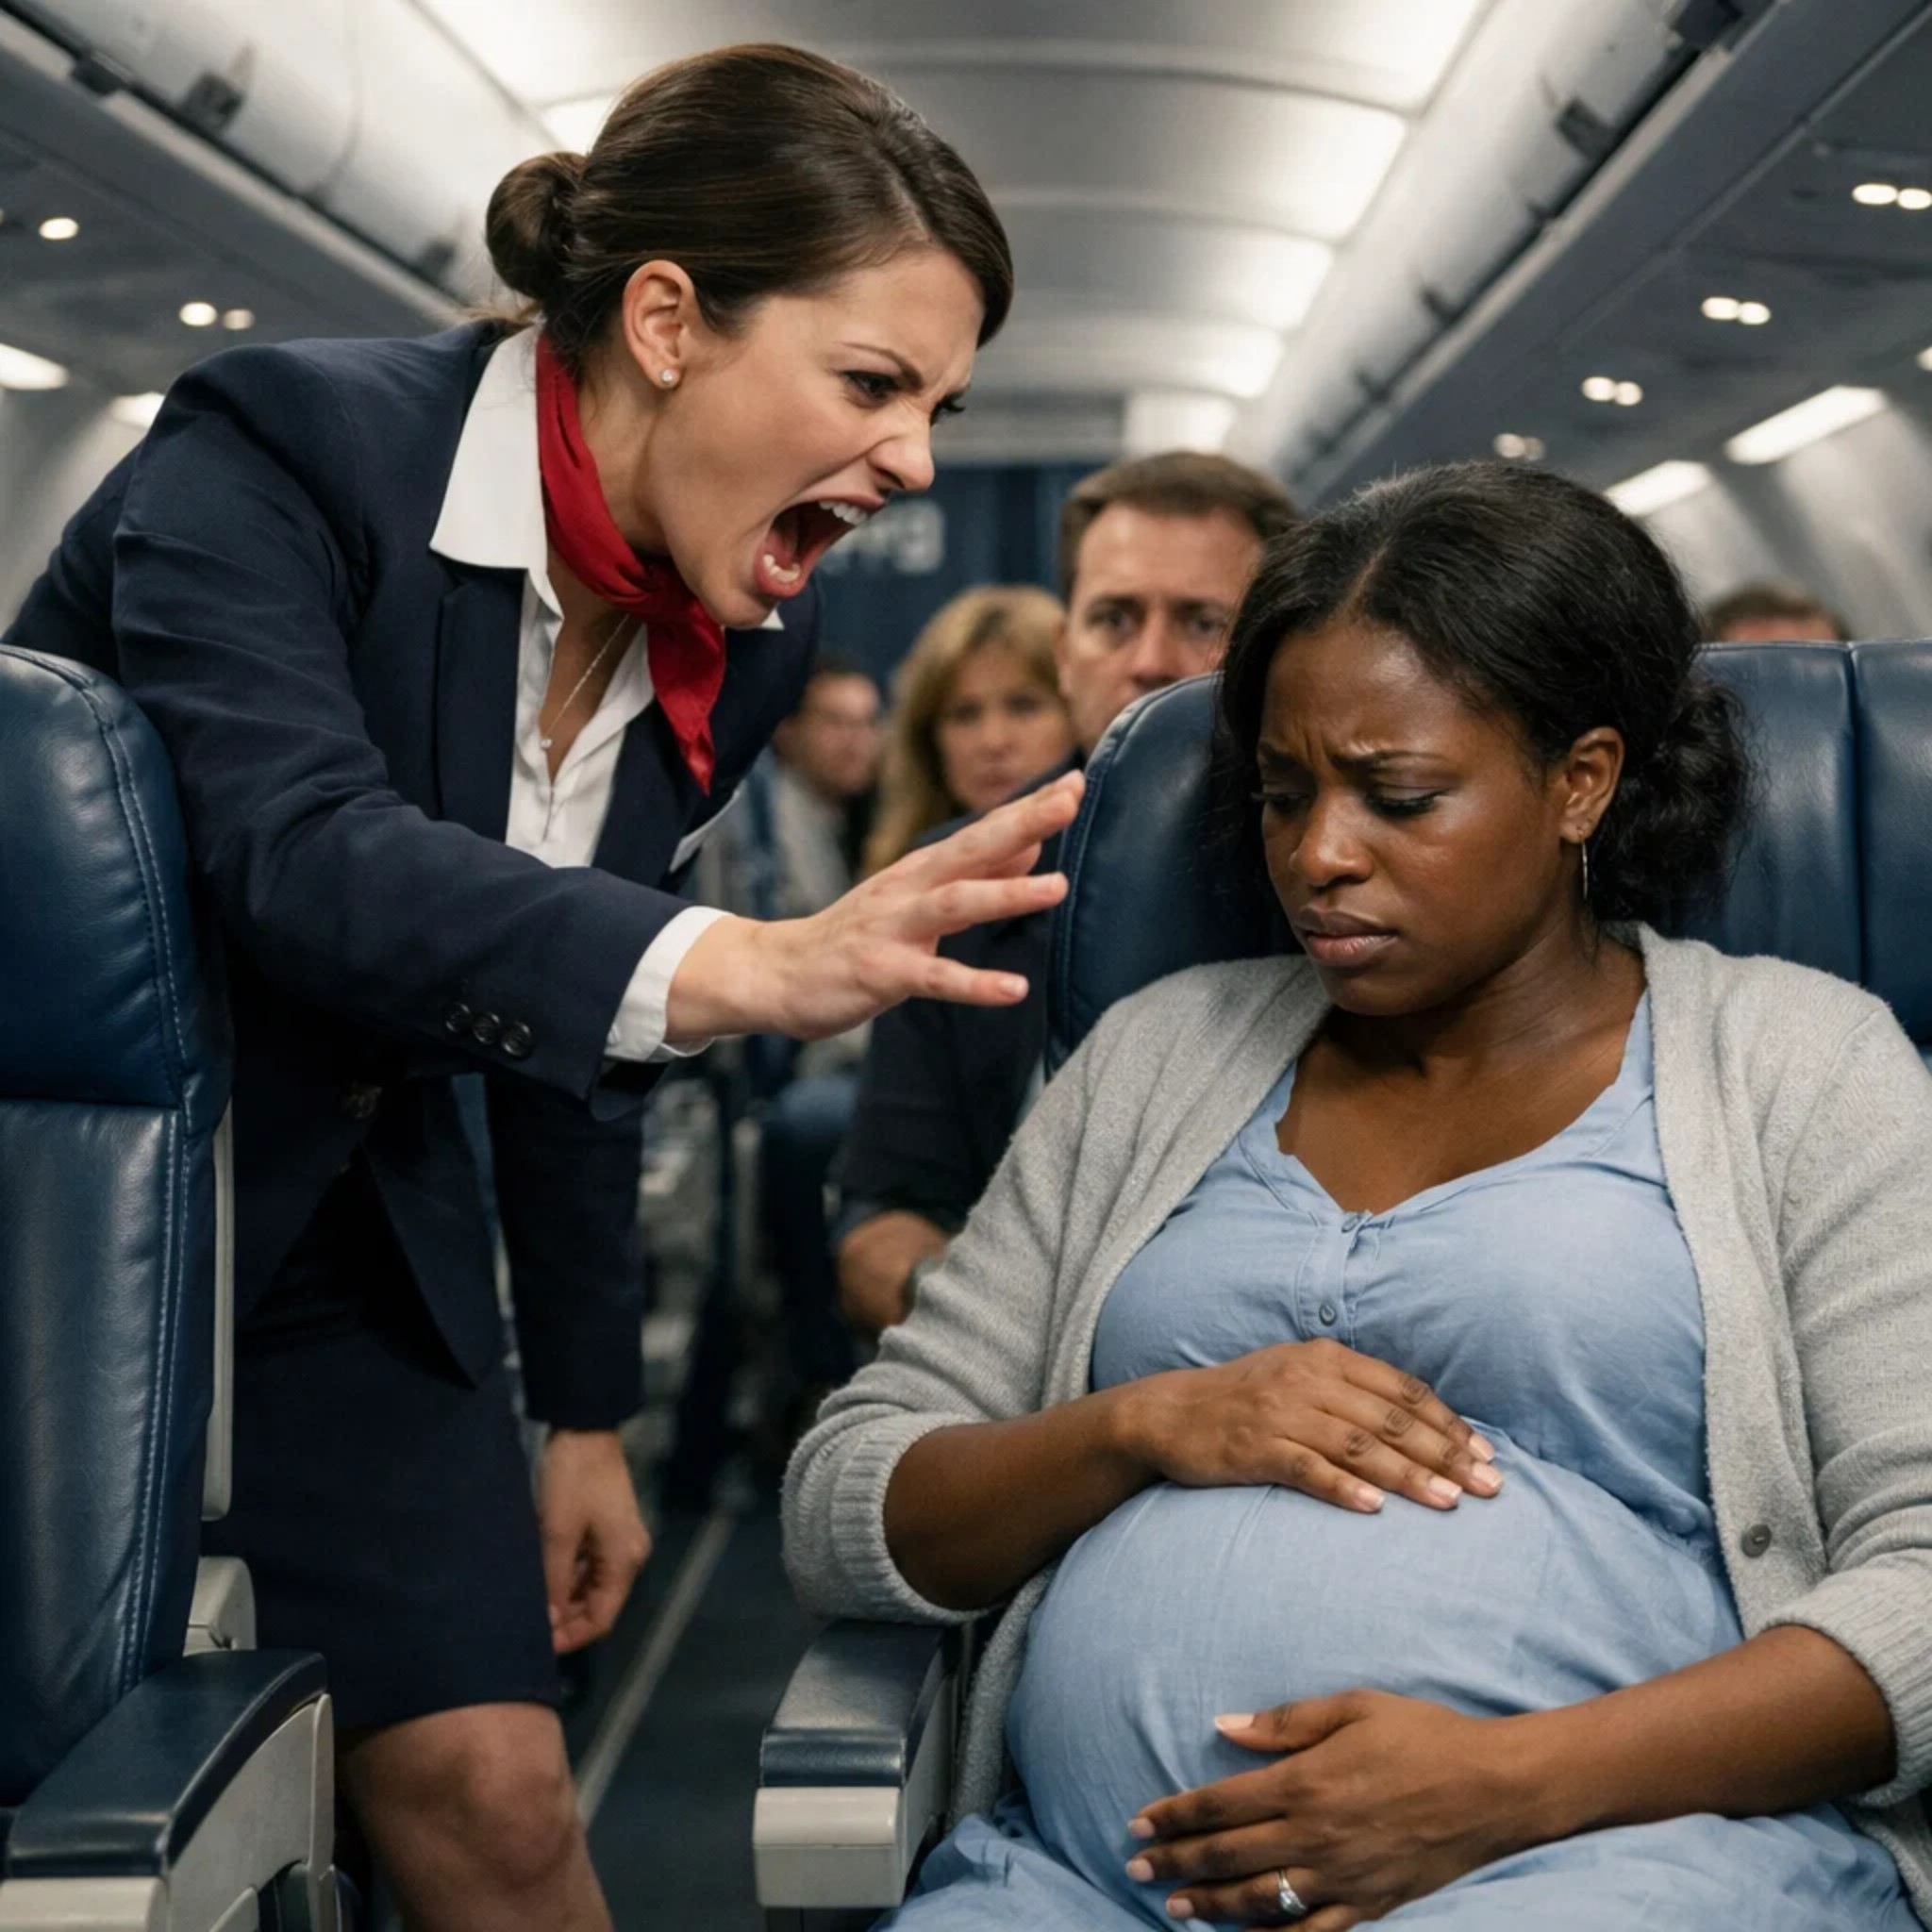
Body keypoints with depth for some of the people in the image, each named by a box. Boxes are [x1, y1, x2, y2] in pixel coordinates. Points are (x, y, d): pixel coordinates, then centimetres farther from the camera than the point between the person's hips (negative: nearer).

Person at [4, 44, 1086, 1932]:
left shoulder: (749, 635, -2)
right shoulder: (282, 444, -22)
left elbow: (578, 1005, 7)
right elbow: (292, 847, -39)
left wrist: (586, 1406, 11)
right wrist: (738, 966, -53)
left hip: (350, 1233, 5)